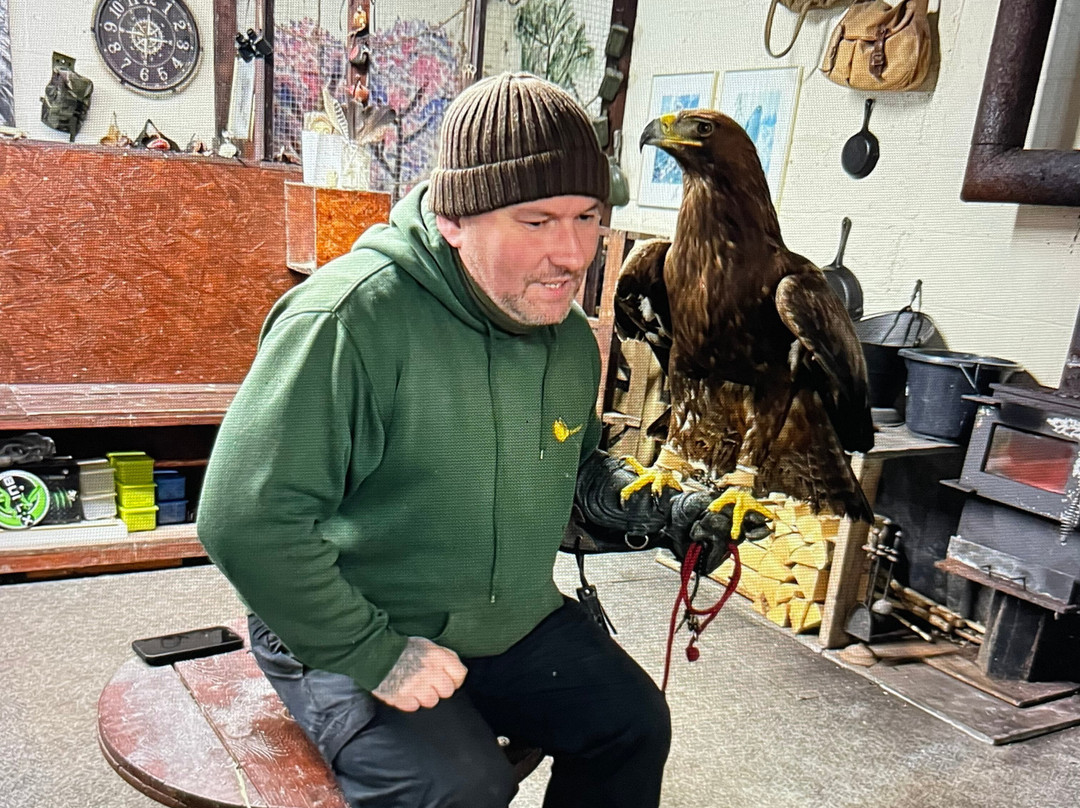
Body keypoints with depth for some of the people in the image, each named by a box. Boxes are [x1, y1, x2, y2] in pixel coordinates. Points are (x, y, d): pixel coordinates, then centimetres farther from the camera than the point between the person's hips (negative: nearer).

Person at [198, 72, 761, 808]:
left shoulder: (570, 334, -1)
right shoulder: (350, 320, -28)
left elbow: (579, 470, 15)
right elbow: (247, 521, -27)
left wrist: (663, 513, -5)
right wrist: (373, 653, -23)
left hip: (515, 620, 7)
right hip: (343, 635, -6)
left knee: (635, 724, 9)